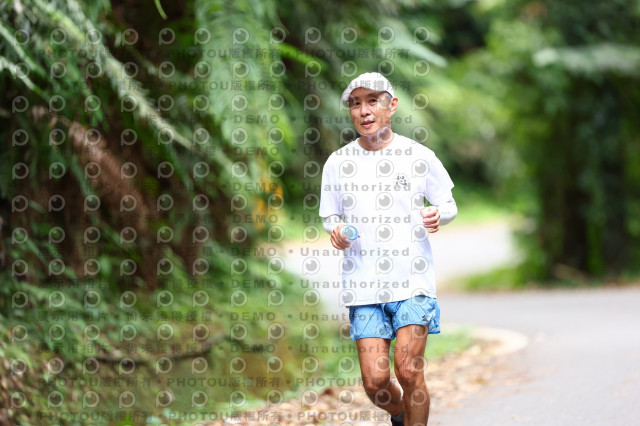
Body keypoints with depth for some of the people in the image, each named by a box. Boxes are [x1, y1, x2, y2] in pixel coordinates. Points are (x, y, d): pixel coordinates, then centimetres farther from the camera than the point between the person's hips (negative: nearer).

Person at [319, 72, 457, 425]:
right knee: (375, 380, -3)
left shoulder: (419, 156, 1)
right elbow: (330, 215, 17)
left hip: (412, 280, -1)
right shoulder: (337, 162, 5)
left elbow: (449, 204, 11)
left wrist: (438, 216, -11)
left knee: (408, 370, -12)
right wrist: (336, 230, -6)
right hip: (363, 284, 2)